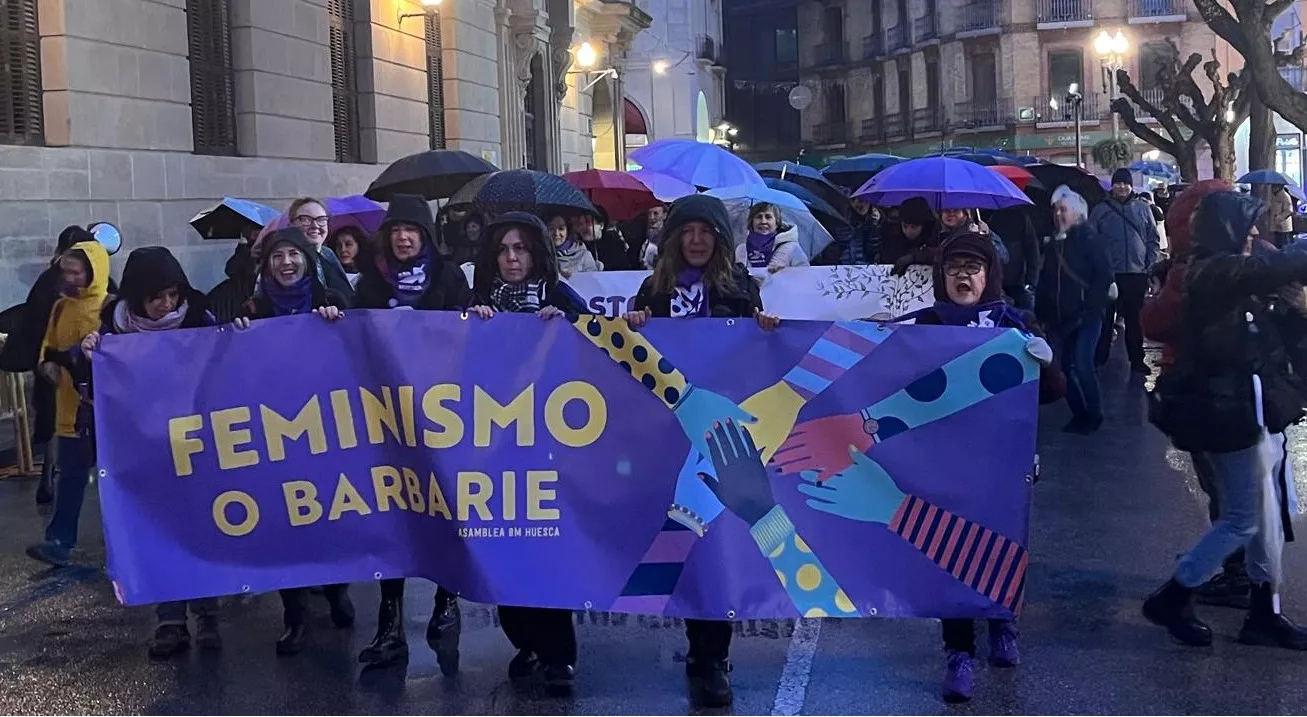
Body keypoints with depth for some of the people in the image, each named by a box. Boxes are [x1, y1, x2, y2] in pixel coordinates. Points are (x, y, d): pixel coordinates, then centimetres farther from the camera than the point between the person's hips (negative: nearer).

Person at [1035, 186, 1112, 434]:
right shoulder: (1054, 244, 13)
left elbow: (1104, 276, -11)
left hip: (1085, 317, -6)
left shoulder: (1089, 241, -6)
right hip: (1058, 318, 6)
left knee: (1082, 366, -12)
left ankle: (1093, 415, 3)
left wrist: (1089, 309, -16)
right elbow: (1045, 282, 17)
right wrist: (1041, 313, 8)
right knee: (1063, 367, 5)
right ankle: (1079, 414, 18)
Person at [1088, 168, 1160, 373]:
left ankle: (1137, 360, 15)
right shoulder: (1100, 210, 4)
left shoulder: (1143, 209, 8)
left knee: (1135, 320, 8)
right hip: (1108, 274, -1)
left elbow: (1153, 240, 9)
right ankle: (1099, 360, 8)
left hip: (1137, 274, 1)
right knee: (1105, 319, 2)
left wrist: (1150, 267, -1)